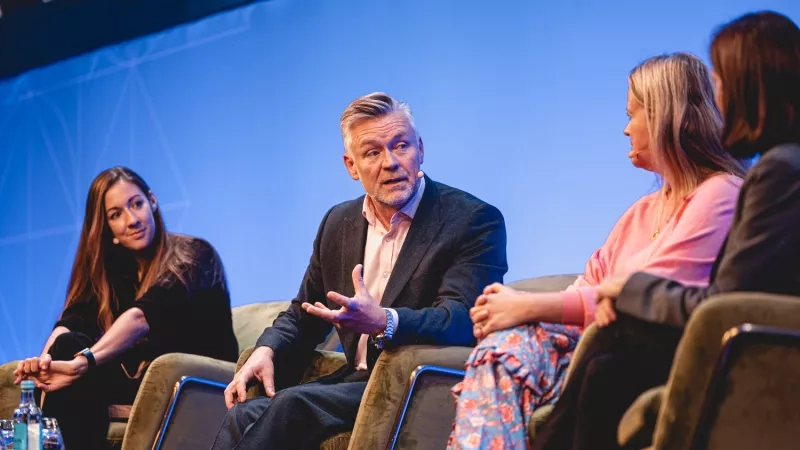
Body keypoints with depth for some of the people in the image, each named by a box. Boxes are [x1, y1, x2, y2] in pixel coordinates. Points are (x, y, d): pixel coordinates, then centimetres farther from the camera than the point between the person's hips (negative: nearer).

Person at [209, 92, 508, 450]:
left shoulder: (475, 220, -6)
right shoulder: (339, 222, 14)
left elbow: (462, 319, -20)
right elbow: (303, 315, 22)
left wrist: (384, 322, -39)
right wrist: (267, 350, -1)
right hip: (356, 380, 6)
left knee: (295, 405, -28)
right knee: (244, 416, -20)